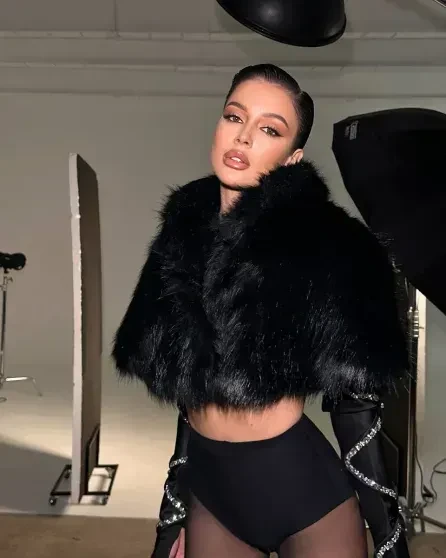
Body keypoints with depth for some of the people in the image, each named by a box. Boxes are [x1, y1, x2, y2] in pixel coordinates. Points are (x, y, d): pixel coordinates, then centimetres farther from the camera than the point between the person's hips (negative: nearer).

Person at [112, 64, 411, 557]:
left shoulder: (331, 246, -16)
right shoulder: (184, 240, -1)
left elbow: (355, 408, -12)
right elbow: (191, 395, 5)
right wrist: (171, 515, 10)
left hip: (303, 489, -4)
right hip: (209, 489, 5)